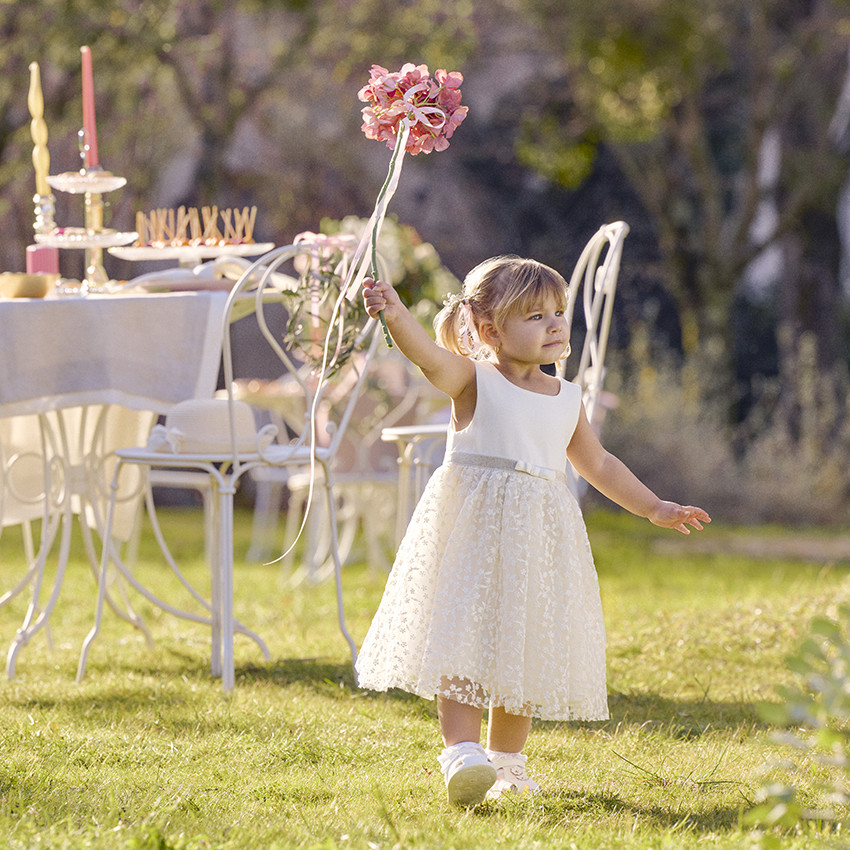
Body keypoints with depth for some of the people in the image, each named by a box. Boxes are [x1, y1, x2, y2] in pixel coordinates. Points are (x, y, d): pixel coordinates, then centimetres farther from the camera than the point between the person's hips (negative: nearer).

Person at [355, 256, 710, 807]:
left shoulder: (567, 399, 13)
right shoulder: (473, 379, -4)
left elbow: (598, 465, 27)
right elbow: (428, 354, -25)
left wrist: (654, 508, 29)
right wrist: (396, 316, -46)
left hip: (538, 534, 5)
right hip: (472, 530, -5)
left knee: (524, 648, 10)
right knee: (465, 637, -13)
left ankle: (507, 762, 24)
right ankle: (462, 754, -18)